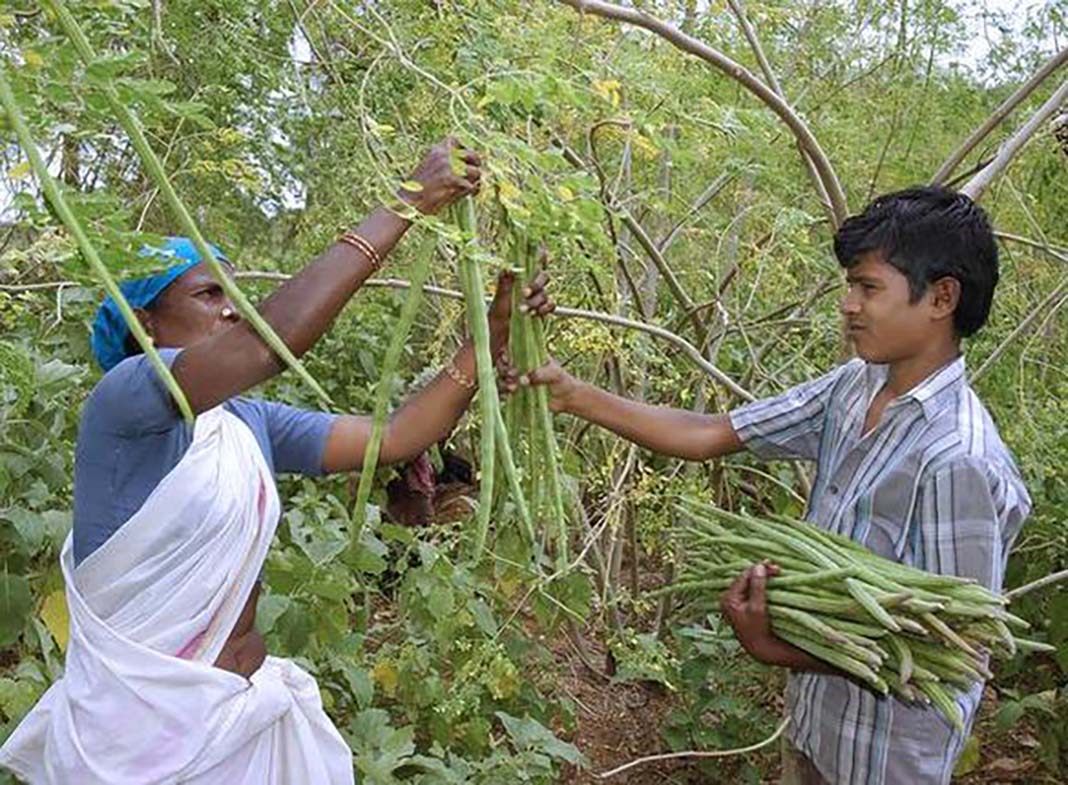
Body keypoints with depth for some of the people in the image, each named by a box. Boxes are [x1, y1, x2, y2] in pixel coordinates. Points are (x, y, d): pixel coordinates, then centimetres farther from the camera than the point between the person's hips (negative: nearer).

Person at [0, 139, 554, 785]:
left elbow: (396, 437, -1)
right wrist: (406, 204, -27)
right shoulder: (122, 397, -16)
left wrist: (494, 335, -11)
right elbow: (272, 340, -32)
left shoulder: (251, 422, 5)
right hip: (141, 720, -7)